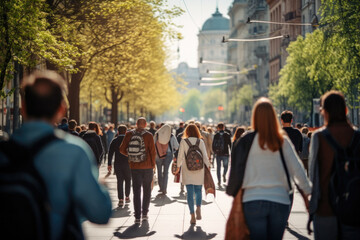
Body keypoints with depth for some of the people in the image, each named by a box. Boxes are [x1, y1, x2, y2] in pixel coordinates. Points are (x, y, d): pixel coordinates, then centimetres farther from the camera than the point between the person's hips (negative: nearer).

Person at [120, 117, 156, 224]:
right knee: (147, 190, 15)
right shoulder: (148, 135, -7)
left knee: (136, 191, 7)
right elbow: (152, 151, -8)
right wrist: (153, 164, 7)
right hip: (147, 167, -1)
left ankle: (137, 216, 2)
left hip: (134, 167, 1)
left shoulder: (129, 134, -2)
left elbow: (122, 149, -1)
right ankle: (144, 214, 16)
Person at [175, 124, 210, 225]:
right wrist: (207, 166, 8)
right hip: (199, 171, 1)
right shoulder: (200, 141, -1)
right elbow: (205, 156, -2)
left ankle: (192, 216, 0)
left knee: (190, 192, 3)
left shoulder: (183, 142, -4)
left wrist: (178, 166, 12)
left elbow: (180, 156, -1)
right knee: (198, 190, 16)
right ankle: (198, 208, -8)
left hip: (187, 171, -1)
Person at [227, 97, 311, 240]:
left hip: (253, 200, -2)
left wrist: (232, 192, 12)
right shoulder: (283, 141, 0)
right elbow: (297, 169, -1)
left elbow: (237, 170, 0)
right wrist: (307, 191, 7)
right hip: (280, 200, 2)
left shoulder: (247, 140, -4)